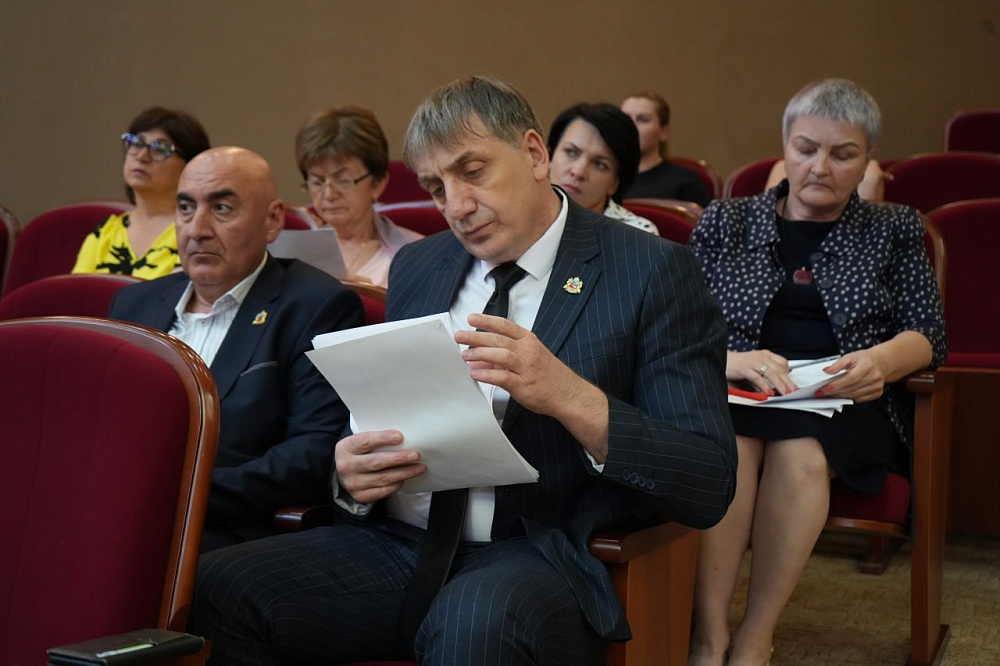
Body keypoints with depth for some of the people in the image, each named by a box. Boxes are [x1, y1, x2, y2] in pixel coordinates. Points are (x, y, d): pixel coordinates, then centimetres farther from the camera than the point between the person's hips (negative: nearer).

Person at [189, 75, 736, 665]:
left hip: (539, 552, -5)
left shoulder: (653, 273, -2)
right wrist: (354, 475, -4)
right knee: (217, 588, -17)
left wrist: (567, 396, -22)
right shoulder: (416, 267, 15)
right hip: (397, 543, 5)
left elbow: (709, 486, -8)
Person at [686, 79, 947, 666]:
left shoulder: (894, 231, 17)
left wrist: (883, 358, -16)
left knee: (798, 447, -36)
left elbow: (929, 333, 8)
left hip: (846, 404, 0)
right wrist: (728, 359, -18)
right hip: (737, 396, 0)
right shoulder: (725, 222, 15)